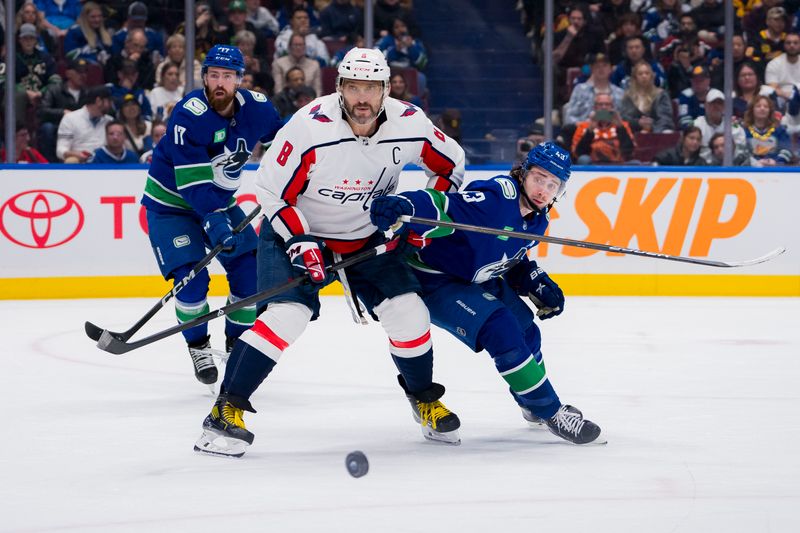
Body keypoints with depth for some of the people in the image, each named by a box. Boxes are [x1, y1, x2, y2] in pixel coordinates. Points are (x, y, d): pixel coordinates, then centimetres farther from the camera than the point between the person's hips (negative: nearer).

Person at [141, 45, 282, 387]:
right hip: (171, 202, -5)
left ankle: (238, 344, 14)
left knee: (250, 270, -4)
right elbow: (191, 180, -31)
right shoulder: (189, 115, -27)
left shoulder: (256, 108, -10)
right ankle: (198, 346, 7)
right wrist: (213, 221, -40)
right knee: (191, 277, -17)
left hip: (221, 201, 5)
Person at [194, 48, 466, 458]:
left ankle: (425, 400, 22)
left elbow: (451, 164, 4)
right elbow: (271, 189, -19)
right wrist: (299, 241, -26)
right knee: (287, 314, -23)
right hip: (296, 228, -4)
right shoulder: (310, 128, -28)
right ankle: (227, 409, -16)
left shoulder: (408, 125, -15)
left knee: (407, 313, -4)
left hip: (367, 237, 4)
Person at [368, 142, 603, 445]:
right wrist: (402, 206, -61)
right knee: (502, 330, -23)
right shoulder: (495, 198, -30)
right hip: (435, 281, -10)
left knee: (526, 331, 19)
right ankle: (551, 413, -11)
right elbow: (442, 209, -42)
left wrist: (539, 286, 2)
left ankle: (533, 404, 46)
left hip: (477, 279, 10)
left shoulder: (537, 218, 0)